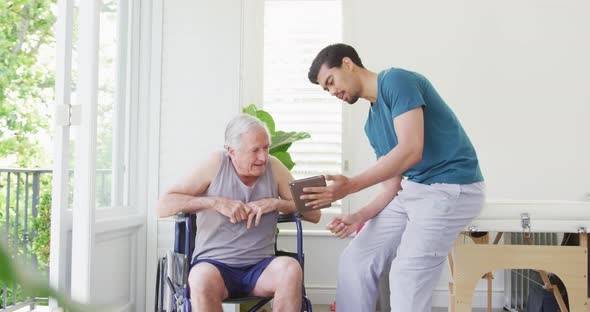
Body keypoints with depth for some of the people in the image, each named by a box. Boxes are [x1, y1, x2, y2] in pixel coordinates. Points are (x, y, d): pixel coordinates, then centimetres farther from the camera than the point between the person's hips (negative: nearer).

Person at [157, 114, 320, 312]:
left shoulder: (273, 167, 3)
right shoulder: (217, 164, -3)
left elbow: (314, 214, 4)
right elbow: (163, 206, -7)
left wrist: (275, 203, -12)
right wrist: (216, 202, -16)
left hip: (259, 267, 2)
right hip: (214, 264, -2)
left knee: (291, 269, -31)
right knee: (202, 279, -37)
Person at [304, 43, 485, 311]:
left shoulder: (396, 80, -12)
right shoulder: (373, 124, 14)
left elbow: (411, 150, -24)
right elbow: (394, 183, 13)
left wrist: (350, 186, -26)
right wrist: (360, 217, -1)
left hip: (451, 189, -9)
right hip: (412, 189, 9)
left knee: (406, 280, -13)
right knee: (355, 261, 6)